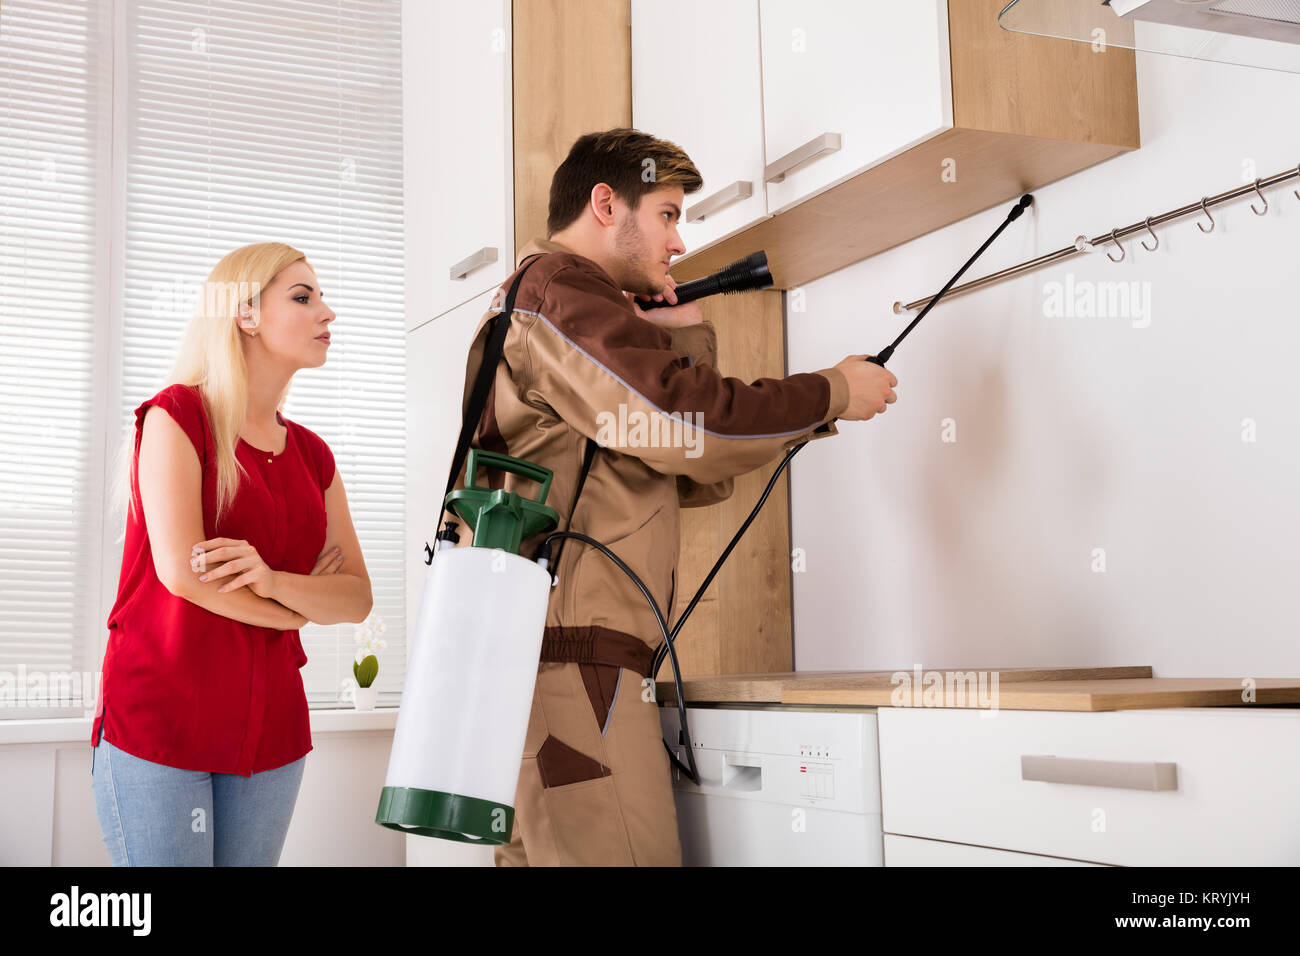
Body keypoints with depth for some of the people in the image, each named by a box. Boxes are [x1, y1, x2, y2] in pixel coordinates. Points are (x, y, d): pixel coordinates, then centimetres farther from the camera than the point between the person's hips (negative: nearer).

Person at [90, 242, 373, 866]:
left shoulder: (313, 456, 12)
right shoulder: (176, 415, -5)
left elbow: (357, 598, 4)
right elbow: (180, 571, -17)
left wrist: (275, 582, -16)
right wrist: (300, 608, -3)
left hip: (269, 731, 5)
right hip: (158, 720, -5)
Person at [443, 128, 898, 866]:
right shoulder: (558, 288, -3)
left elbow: (699, 479, 24)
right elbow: (688, 424, -18)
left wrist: (689, 335, 15)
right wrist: (832, 395, -4)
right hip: (573, 660, -11)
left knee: (539, 852, 10)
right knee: (632, 854, -12)